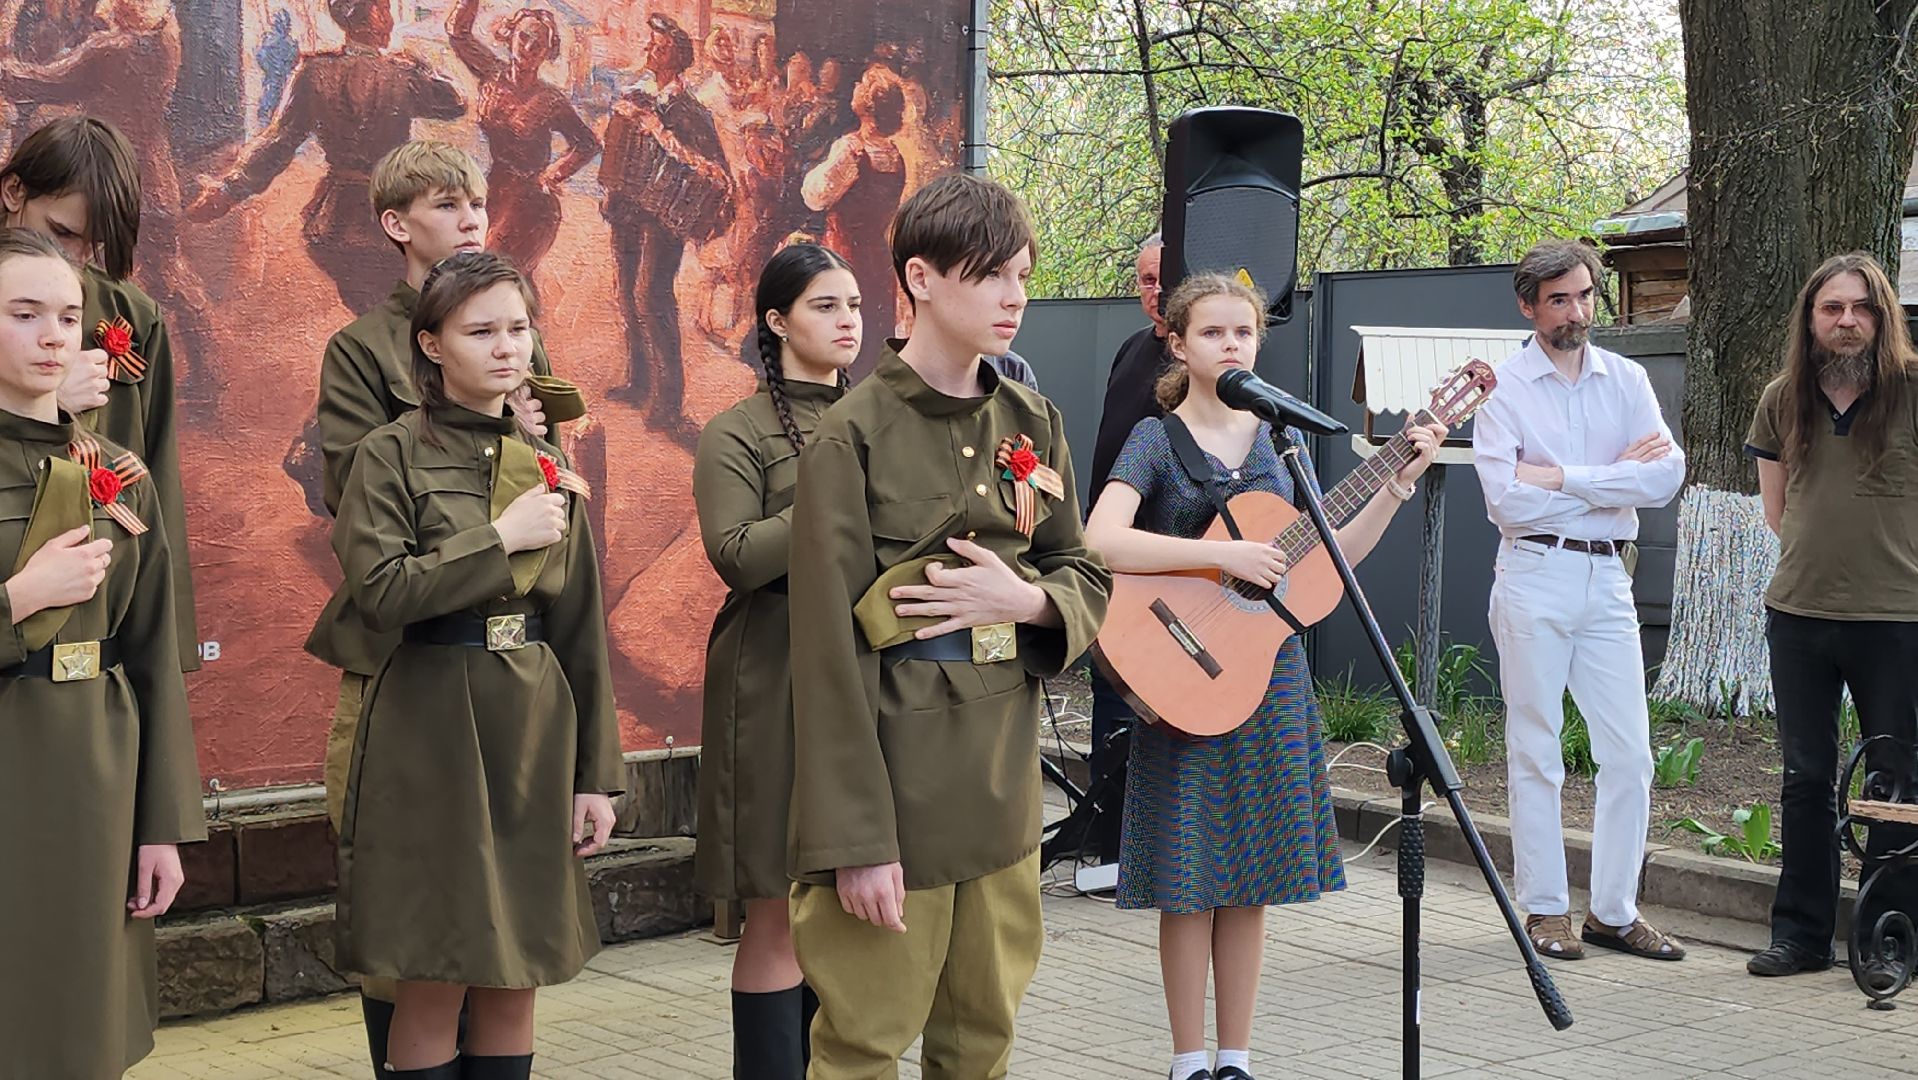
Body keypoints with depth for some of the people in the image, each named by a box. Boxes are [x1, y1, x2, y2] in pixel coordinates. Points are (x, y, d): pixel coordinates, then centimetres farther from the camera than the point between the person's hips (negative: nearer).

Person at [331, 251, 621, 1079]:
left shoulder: (548, 466, 11)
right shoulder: (393, 454, -3)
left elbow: (581, 629, 10)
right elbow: (380, 592, -17)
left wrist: (598, 772, 7)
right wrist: (501, 538, -15)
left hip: (535, 731, 5)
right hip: (429, 731, -4)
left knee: (514, 981, 7)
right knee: (435, 984, 0)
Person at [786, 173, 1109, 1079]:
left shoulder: (1033, 424, 8)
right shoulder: (852, 437, -11)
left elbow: (1088, 578, 15)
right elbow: (827, 649, -13)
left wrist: (1025, 599, -10)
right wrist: (853, 840, -16)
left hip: (1002, 780, 6)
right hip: (895, 779, -6)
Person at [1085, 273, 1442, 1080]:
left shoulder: (1279, 439, 9)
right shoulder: (1157, 439, -7)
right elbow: (1101, 541, -24)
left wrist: (1399, 483, 2)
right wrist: (1225, 556, -26)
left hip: (1272, 675, 5)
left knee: (1250, 876, 9)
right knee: (1190, 876, 1)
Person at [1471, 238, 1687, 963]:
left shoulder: (1626, 380, 10)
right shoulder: (1503, 388, -2)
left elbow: (1666, 476, -5)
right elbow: (1506, 500, -14)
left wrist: (1561, 478, -12)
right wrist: (1616, 476, -8)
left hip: (1608, 577, 4)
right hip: (1534, 576, -4)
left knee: (1629, 753, 2)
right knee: (1535, 752, 2)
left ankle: (1614, 911, 12)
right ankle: (1544, 910, 11)